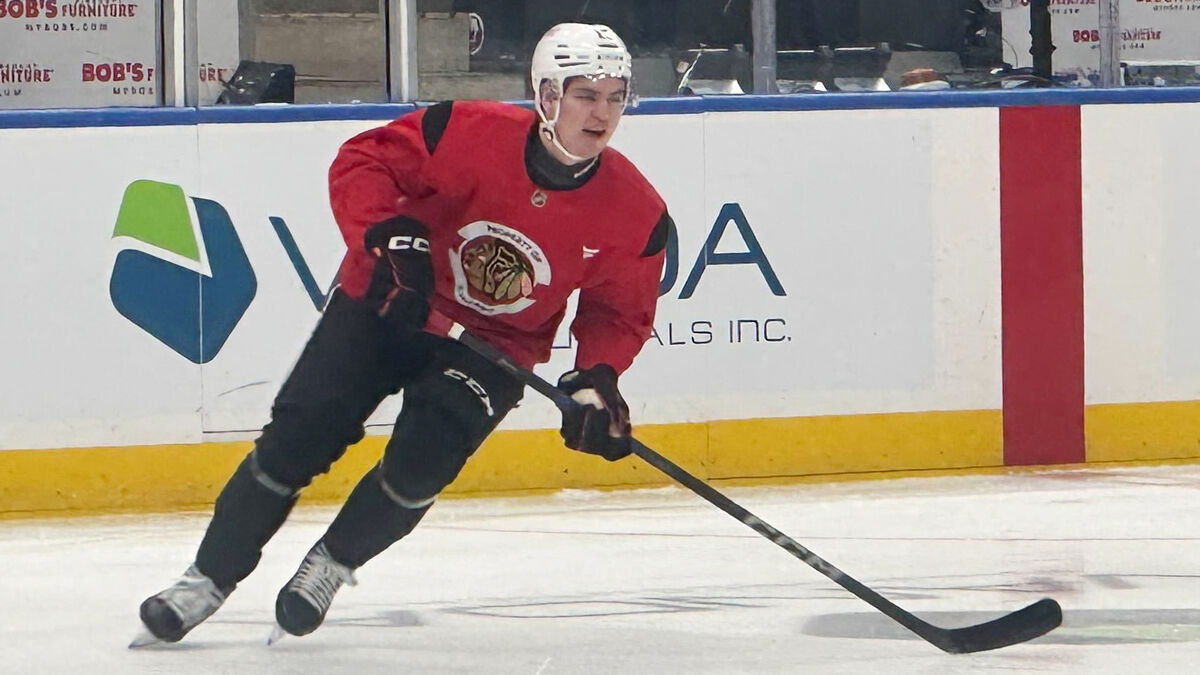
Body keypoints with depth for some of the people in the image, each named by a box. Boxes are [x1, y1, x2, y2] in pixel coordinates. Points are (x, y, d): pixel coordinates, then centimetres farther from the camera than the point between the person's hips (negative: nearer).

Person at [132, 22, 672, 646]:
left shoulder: (636, 213, -15)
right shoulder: (474, 132, -23)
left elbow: (620, 312, -1)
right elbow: (360, 162, -15)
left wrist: (597, 379, -18)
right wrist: (390, 236, -30)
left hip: (495, 345, 1)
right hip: (390, 306, -1)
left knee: (421, 460, -22)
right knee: (296, 437, -6)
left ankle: (330, 566, 5)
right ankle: (208, 579, 8)